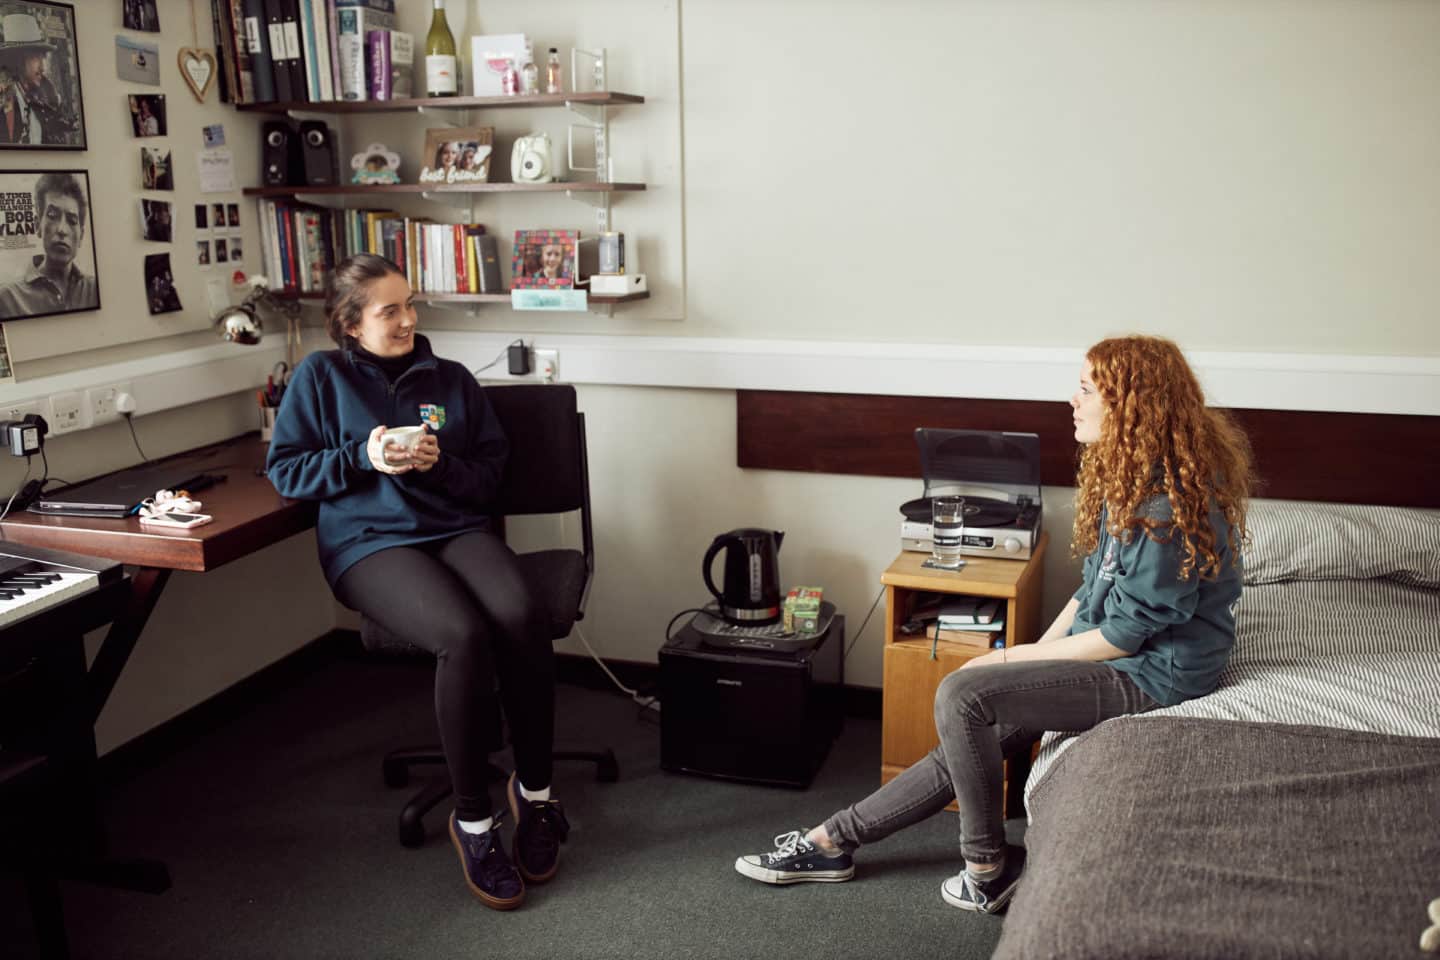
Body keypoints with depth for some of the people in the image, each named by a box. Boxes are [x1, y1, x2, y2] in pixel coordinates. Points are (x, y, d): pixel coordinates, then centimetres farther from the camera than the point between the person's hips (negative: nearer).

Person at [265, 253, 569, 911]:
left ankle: (534, 789, -15)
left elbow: (491, 472, 15)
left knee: (520, 615, -32)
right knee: (464, 634, -34)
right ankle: (472, 818, -18)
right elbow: (284, 469, 6)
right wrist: (363, 458, -9)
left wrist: (441, 464, -7)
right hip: (369, 542, -3)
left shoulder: (451, 380, 16)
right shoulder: (321, 376, 9)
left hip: (456, 528, 3)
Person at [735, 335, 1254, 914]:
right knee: (966, 746, 4)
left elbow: (1128, 633, -21)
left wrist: (1012, 658, -14)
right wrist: (1036, 653, 5)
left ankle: (989, 868, -4)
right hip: (1111, 655, 9)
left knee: (961, 695, -21)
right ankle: (831, 842, 13)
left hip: (1150, 675, -9)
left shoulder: (1170, 503, -24)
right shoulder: (1127, 477, 7)